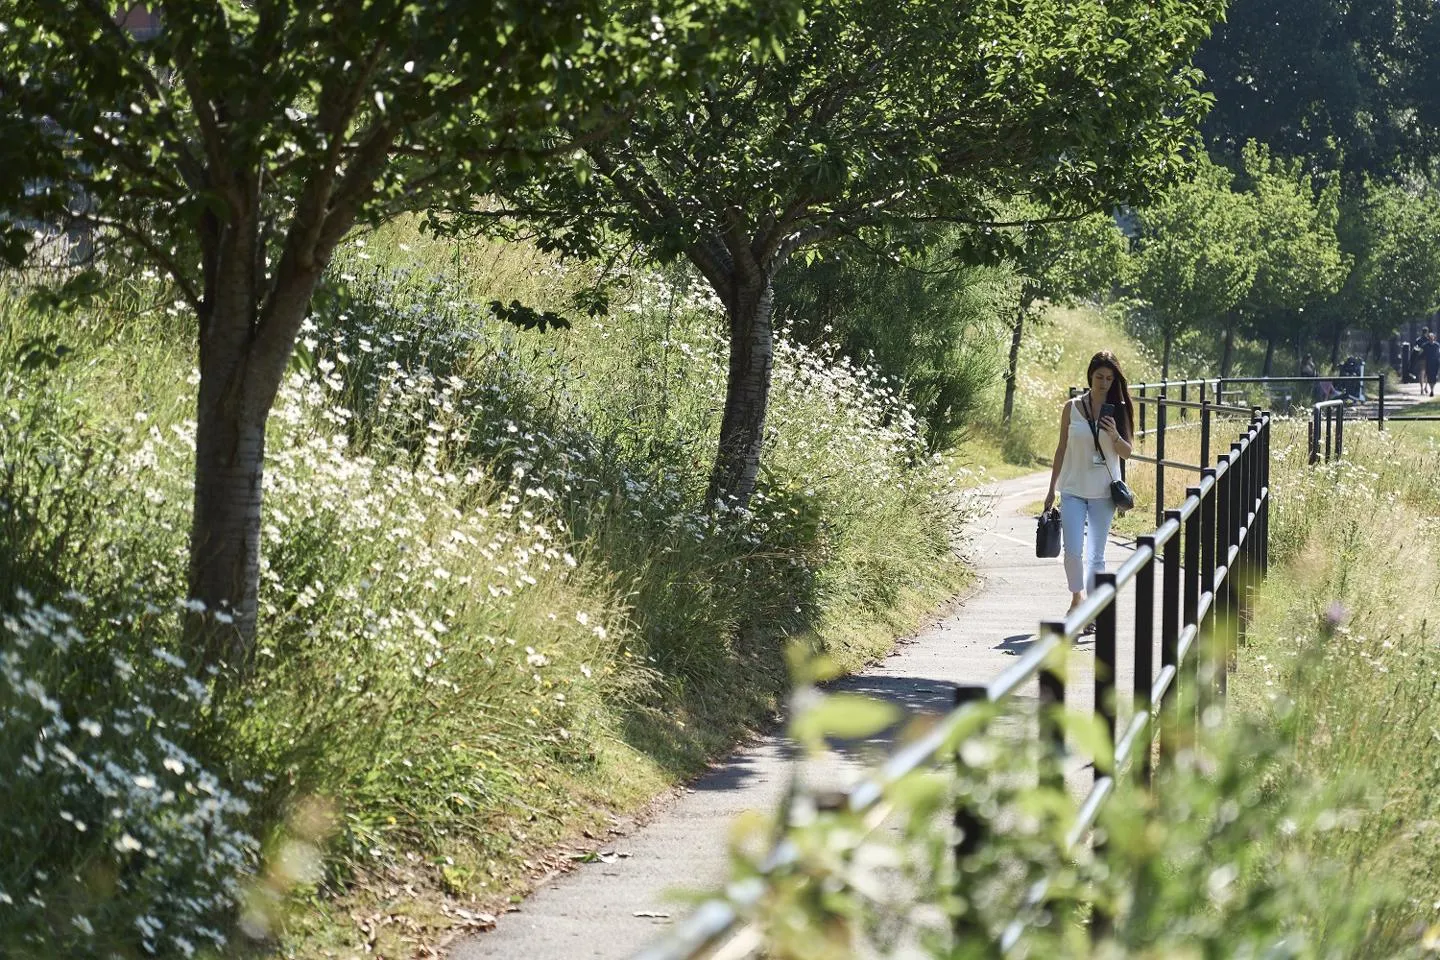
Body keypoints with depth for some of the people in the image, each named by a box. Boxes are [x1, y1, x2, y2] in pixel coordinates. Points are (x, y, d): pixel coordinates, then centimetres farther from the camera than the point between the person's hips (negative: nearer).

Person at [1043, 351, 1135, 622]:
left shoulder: (1118, 410, 0)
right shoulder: (1072, 408, 0)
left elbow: (1126, 453, 3)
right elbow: (1062, 448, 7)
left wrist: (1114, 435, -19)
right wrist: (1051, 490, 9)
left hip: (1104, 492, 0)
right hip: (1073, 489, 0)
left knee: (1096, 555, 3)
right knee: (1072, 550, -9)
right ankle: (1077, 597, 15)